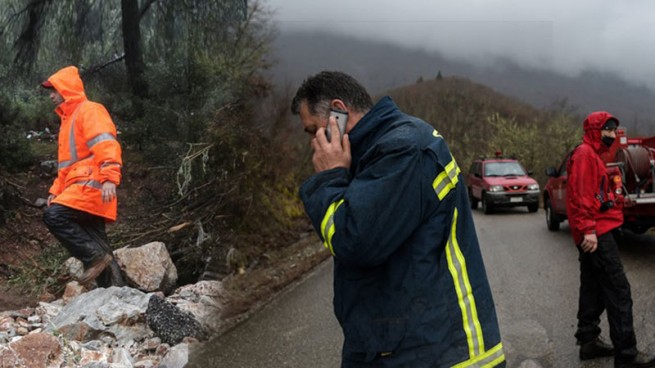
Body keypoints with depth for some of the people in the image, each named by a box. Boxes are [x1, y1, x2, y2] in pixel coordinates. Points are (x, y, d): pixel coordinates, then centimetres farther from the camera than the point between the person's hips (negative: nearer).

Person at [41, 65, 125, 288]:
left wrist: (109, 178, -31)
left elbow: (106, 145, -19)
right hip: (81, 187, 10)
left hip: (91, 185, -10)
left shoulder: (89, 111, -3)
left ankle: (96, 257, -18)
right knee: (94, 244, 4)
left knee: (54, 216, -23)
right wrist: (56, 190, 21)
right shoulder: (69, 118, 27)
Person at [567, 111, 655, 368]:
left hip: (597, 233, 11)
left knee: (593, 289, 13)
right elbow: (580, 194, -20)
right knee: (618, 290, -11)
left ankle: (588, 341, 19)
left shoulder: (593, 155, 22)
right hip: (596, 235, -11)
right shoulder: (584, 154, -10)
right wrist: (588, 229, -25)